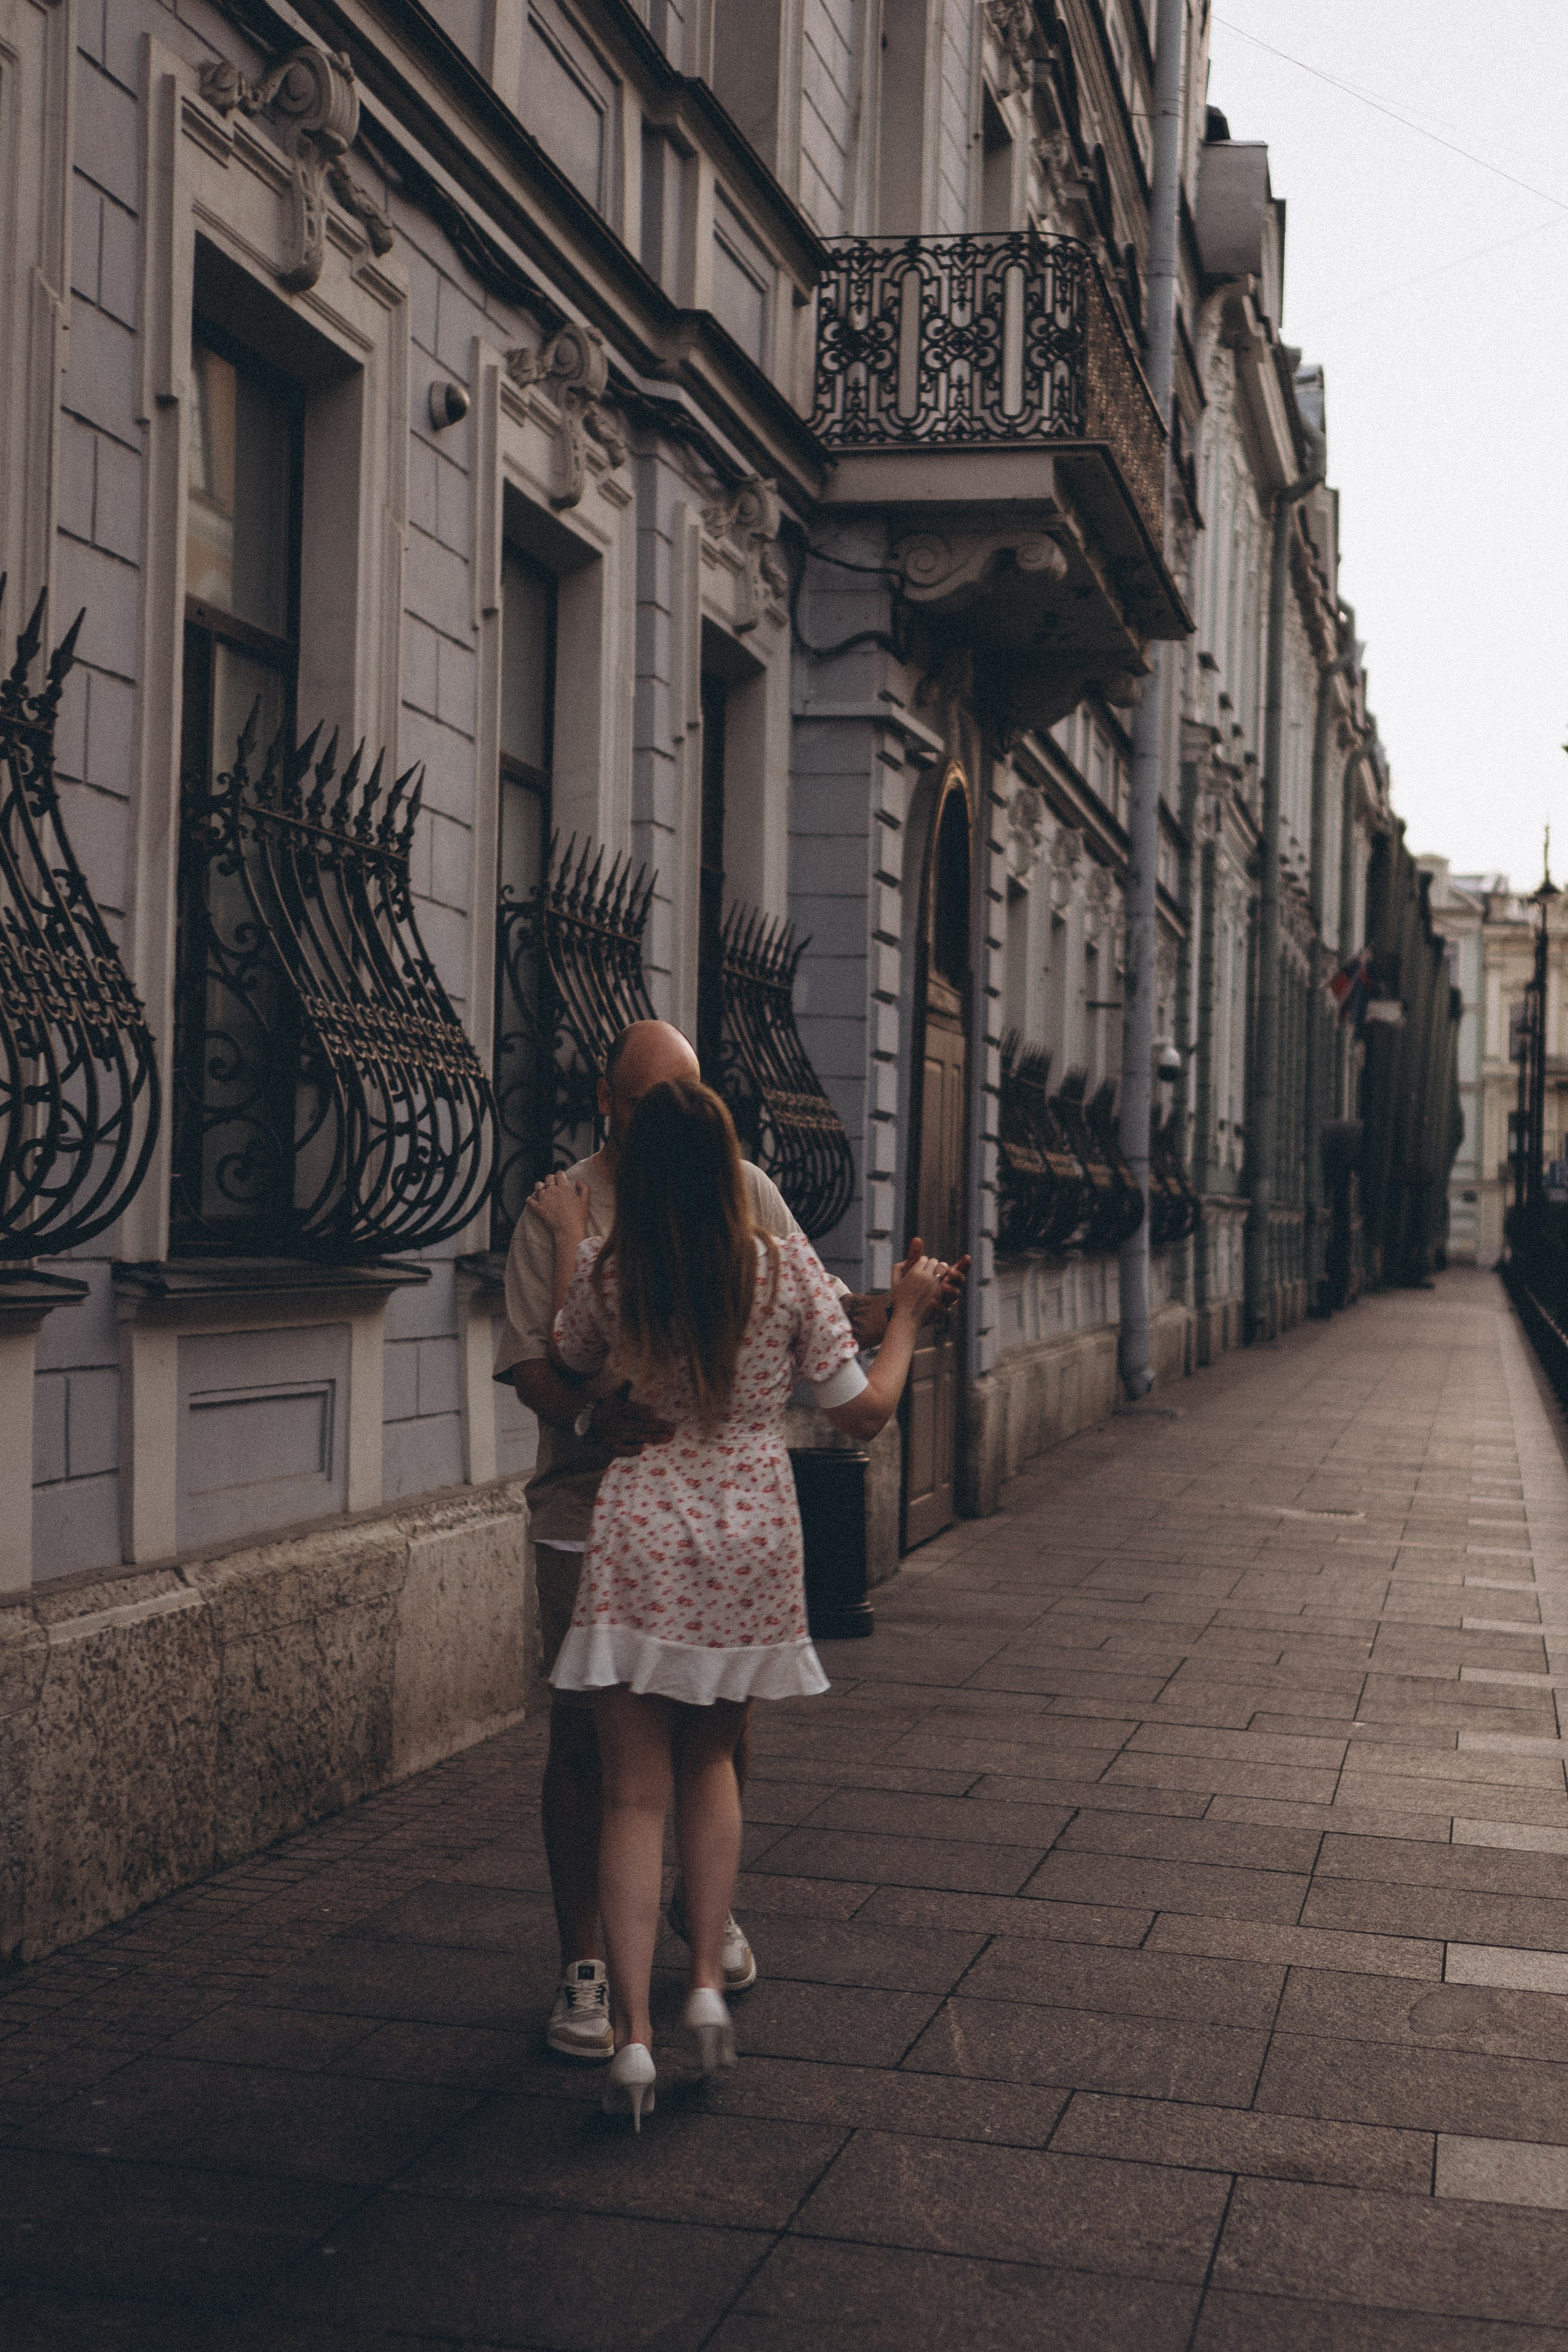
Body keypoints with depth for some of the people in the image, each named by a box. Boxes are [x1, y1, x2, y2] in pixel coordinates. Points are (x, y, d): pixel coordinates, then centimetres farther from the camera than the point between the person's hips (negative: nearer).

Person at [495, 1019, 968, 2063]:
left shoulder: (744, 1193, 5)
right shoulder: (561, 1209, -3)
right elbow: (528, 1357, -6)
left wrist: (900, 1300, -10)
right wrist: (595, 1422, -24)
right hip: (592, 1515, -3)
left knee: (722, 1724, 12)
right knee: (585, 1736, -1)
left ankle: (702, 1901, 38)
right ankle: (584, 1968, 11)